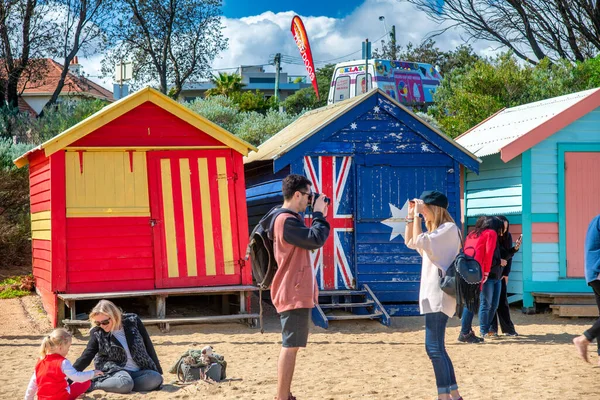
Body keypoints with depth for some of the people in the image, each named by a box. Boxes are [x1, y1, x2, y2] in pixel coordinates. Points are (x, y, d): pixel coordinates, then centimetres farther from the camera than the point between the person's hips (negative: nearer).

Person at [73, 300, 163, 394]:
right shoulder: (97, 333, -6)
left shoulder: (133, 322, -5)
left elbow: (148, 347, 3)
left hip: (138, 372, 4)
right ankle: (91, 384, -19)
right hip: (114, 371, -4)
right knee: (124, 383, -39)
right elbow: (86, 356, -5)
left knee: (156, 378, -29)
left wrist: (158, 371, 8)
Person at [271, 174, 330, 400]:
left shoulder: (290, 219, 17)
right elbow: (315, 240, -22)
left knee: (291, 346, 14)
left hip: (296, 293, 11)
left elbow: (310, 239, 22)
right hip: (293, 294, -11)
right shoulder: (286, 220, -17)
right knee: (290, 346, -10)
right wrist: (319, 214, -12)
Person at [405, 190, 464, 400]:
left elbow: (419, 242, -21)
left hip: (439, 295, -10)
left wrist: (418, 215, -13)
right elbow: (409, 242, 27)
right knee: (436, 348, 11)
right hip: (431, 295, 10)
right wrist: (411, 215, 17)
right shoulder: (436, 232, 19)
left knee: (433, 347, -14)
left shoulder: (449, 229, -10)